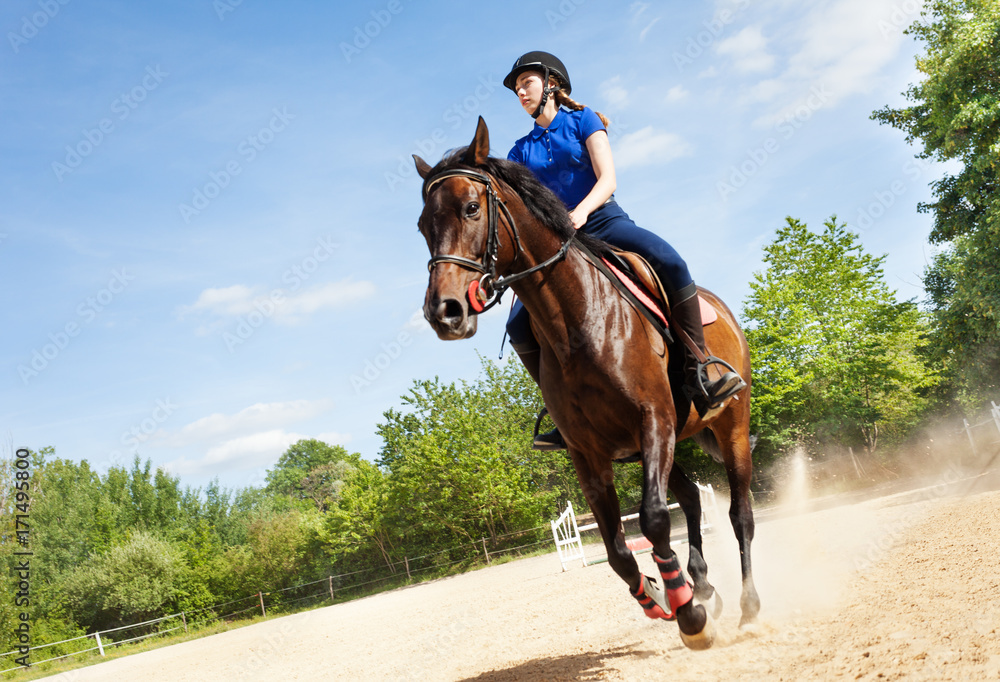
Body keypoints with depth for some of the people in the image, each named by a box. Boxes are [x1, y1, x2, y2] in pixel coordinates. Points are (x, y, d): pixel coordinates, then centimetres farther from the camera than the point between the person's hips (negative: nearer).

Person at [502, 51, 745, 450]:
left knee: (671, 263, -32)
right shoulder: (522, 150, 17)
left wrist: (580, 212, -25)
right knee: (519, 324, -20)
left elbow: (608, 181, -6)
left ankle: (696, 375, -25)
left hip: (603, 222, -3)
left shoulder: (582, 121, 7)